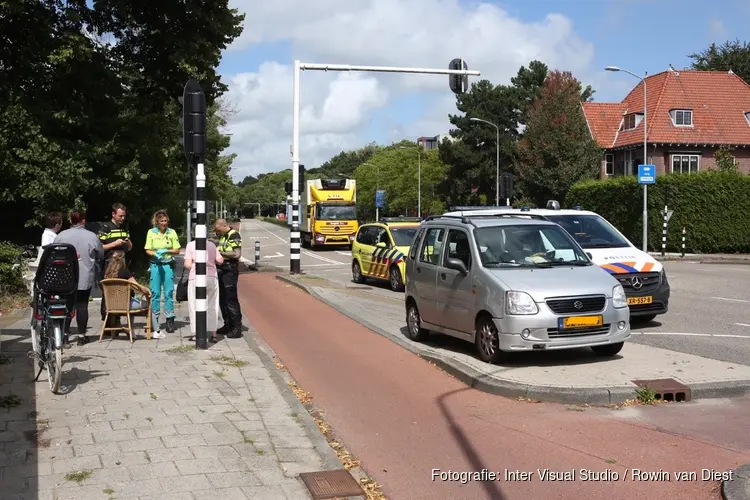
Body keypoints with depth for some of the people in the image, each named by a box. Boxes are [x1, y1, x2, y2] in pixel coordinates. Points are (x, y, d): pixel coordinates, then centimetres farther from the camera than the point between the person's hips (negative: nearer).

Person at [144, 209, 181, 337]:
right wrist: (156, 254, -16)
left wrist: (166, 251, -13)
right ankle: (154, 319, 11)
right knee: (155, 293, 1)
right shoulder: (151, 232, 2)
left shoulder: (172, 232, 2)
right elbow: (147, 250, 2)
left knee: (169, 292, 1)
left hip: (168, 264, 0)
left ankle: (170, 320, 6)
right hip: (155, 264, 0)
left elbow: (177, 250, 3)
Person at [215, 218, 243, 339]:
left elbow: (237, 254, -20)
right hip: (221, 270, 9)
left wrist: (221, 253, -16)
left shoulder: (234, 236, -12)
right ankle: (228, 325, 21)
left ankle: (237, 328, -4)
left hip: (230, 270, -9)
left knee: (231, 299, -8)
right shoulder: (222, 236, 15)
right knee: (222, 299, 12)